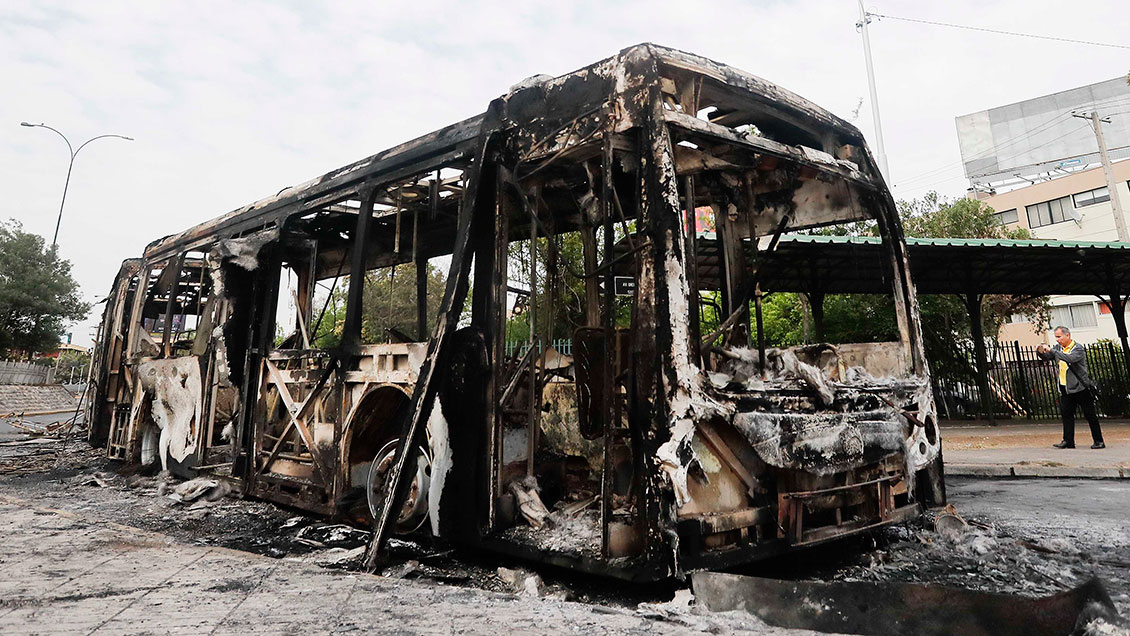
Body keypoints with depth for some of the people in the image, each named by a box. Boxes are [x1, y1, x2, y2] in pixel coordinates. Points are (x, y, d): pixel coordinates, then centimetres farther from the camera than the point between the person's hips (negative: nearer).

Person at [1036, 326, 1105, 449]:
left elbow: (1070, 358, -28)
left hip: (1080, 387, -6)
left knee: (1089, 414, 1)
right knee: (1066, 413, 5)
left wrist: (1051, 350, -30)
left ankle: (1098, 441, 9)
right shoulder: (1058, 347, 8)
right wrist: (1040, 352, -10)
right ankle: (1068, 441, 9)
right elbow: (1047, 357, 11)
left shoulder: (1078, 348, -11)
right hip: (1065, 387, 6)